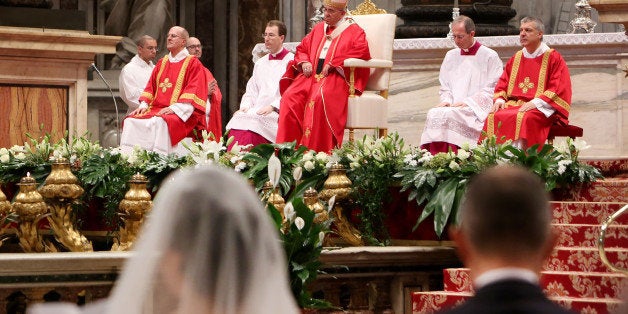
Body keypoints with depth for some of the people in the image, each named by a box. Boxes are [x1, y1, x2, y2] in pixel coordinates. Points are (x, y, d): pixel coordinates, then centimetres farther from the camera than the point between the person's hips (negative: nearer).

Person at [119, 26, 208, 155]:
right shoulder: (162, 63, 23)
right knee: (130, 121, -18)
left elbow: (193, 91, -8)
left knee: (158, 123, -37)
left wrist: (174, 108, -20)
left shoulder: (193, 63, 4)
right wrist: (144, 105, 1)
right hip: (156, 110, 7)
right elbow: (151, 86, 21)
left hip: (180, 113, -6)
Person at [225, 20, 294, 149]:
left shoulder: (291, 60, 2)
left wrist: (273, 107, -18)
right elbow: (251, 91, 24)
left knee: (253, 121, -34)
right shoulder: (260, 63, 26)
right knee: (237, 119, -24)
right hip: (258, 109, 6)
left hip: (278, 112, -6)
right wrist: (245, 107, 3)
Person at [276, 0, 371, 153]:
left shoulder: (354, 31, 7)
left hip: (336, 77, -6)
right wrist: (304, 62, 5)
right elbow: (302, 48, 30)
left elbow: (362, 52, -11)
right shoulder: (318, 29, 25)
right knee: (289, 97, -24)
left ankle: (317, 151, -39)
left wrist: (333, 63, -16)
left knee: (320, 98, -38)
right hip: (311, 76, 6)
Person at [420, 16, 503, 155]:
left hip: (476, 109, -5)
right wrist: (447, 101, 0)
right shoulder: (451, 56, 20)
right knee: (433, 114, -26)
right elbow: (445, 87, 22)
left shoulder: (489, 56, 2)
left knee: (449, 115, -33)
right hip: (453, 106, 5)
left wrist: (467, 102, -13)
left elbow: (491, 90, -5)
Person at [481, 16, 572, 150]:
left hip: (542, 109, -5)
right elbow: (502, 84, 20)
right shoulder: (516, 59, 20)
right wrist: (500, 100, -2)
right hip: (512, 105, 5)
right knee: (493, 118, -25)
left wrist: (535, 103, -18)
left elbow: (558, 89, -7)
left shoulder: (553, 58, 2)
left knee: (523, 118, -37)